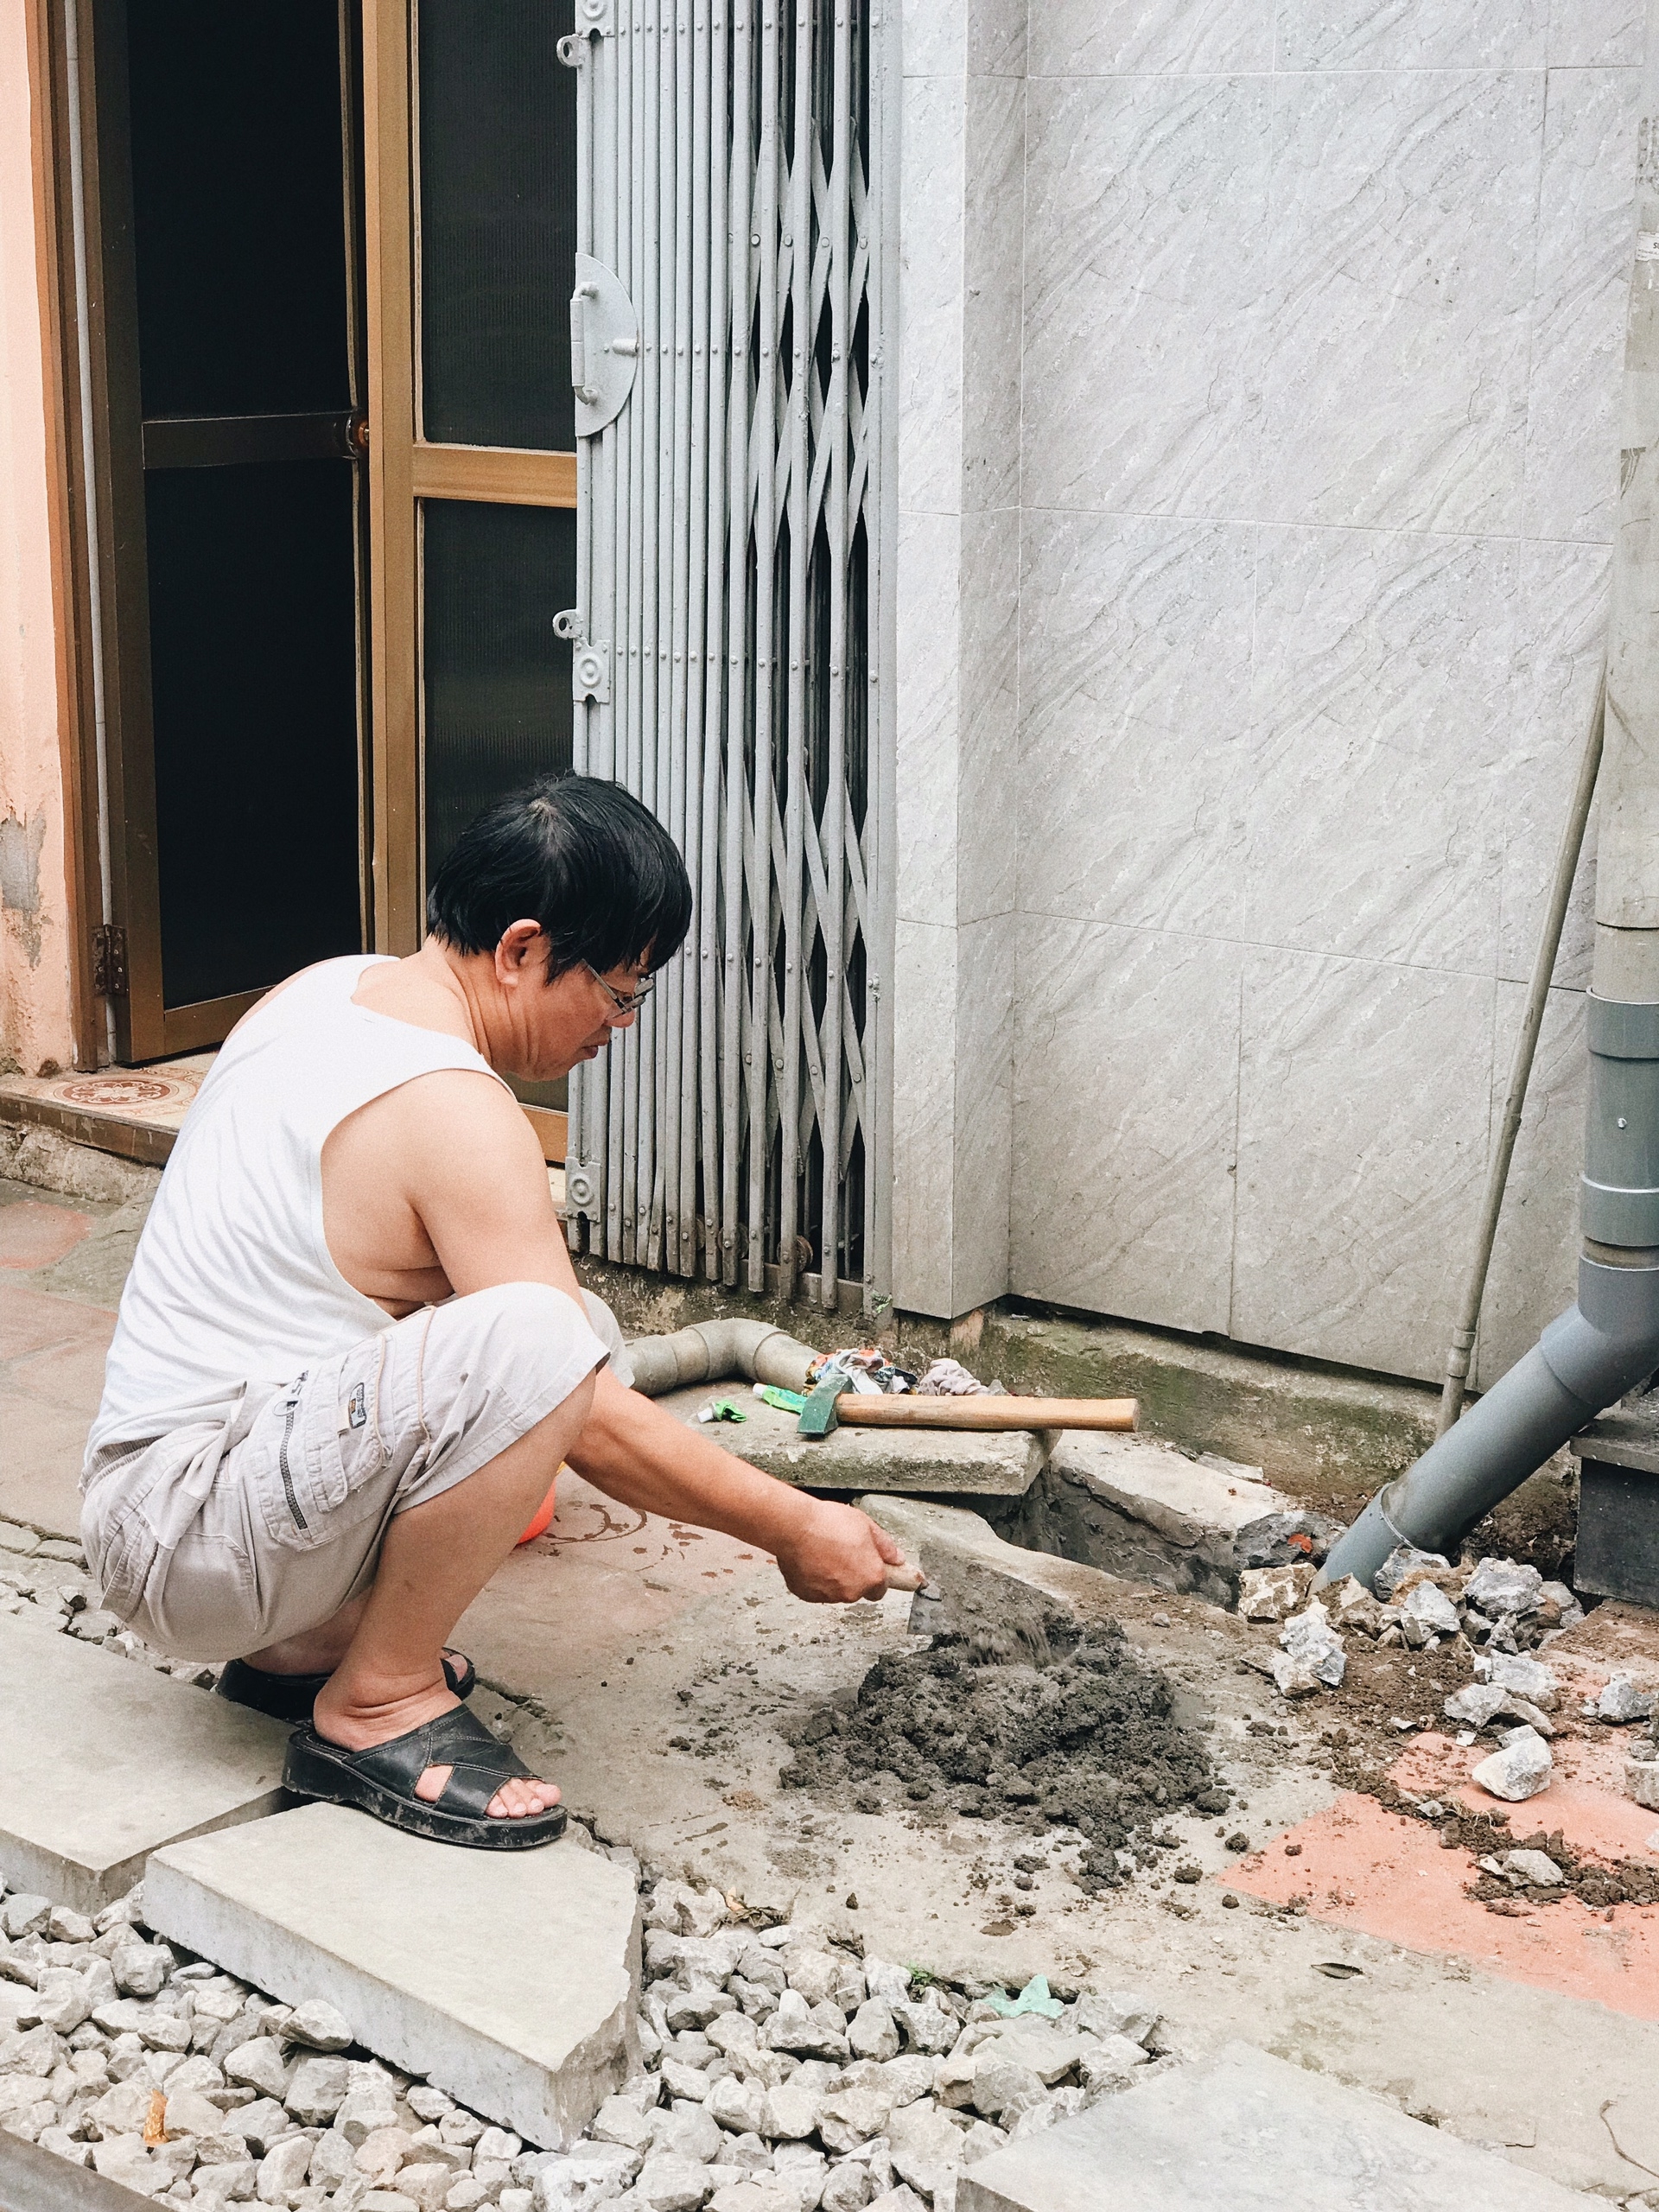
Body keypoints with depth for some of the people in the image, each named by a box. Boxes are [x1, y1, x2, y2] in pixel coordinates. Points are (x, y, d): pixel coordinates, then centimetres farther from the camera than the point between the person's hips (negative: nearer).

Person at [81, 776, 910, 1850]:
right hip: (186, 1544, -10)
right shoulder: (453, 1112, -21)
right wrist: (794, 1530, -7)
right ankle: (372, 1709, -12)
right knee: (537, 1343, -31)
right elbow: (597, 1430, -18)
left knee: (583, 1329, 11)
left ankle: (304, 1642, 13)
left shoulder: (329, 989, 7)